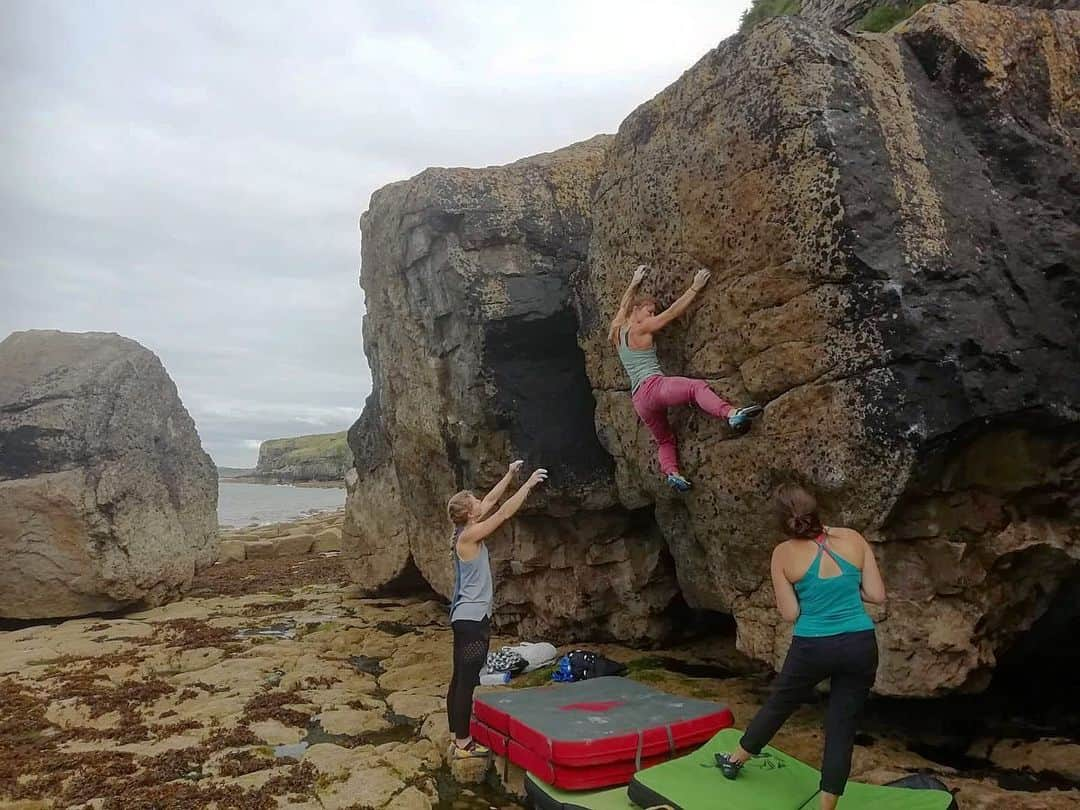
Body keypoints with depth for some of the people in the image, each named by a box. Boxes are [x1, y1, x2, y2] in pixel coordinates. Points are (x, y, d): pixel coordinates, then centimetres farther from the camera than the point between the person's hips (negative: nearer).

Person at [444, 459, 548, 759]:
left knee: (460, 678, 15)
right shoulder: (470, 536, -18)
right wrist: (529, 484, -11)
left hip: (465, 616, 10)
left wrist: (510, 474, 14)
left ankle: (457, 735, 26)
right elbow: (504, 512, -17)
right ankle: (463, 743, 7)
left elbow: (491, 501, 13)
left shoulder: (465, 531, 6)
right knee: (467, 681, -2)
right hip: (473, 618, -10)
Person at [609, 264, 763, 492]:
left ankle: (670, 472, -5)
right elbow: (673, 312, 2)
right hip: (653, 385, -9)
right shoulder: (640, 329, 0)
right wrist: (695, 287, 8)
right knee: (697, 387, -28)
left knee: (664, 440, 18)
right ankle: (731, 413, -53)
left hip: (639, 399, 9)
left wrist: (635, 282, 49)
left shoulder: (617, 330, 19)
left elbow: (624, 305, 38)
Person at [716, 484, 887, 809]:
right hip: (860, 645, 1)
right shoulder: (853, 539, -4)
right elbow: (877, 596, -1)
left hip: (812, 648, -1)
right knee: (842, 728, 12)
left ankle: (735, 761, 43)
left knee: (778, 705, 21)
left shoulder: (784, 554, -9)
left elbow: (790, 614, -6)